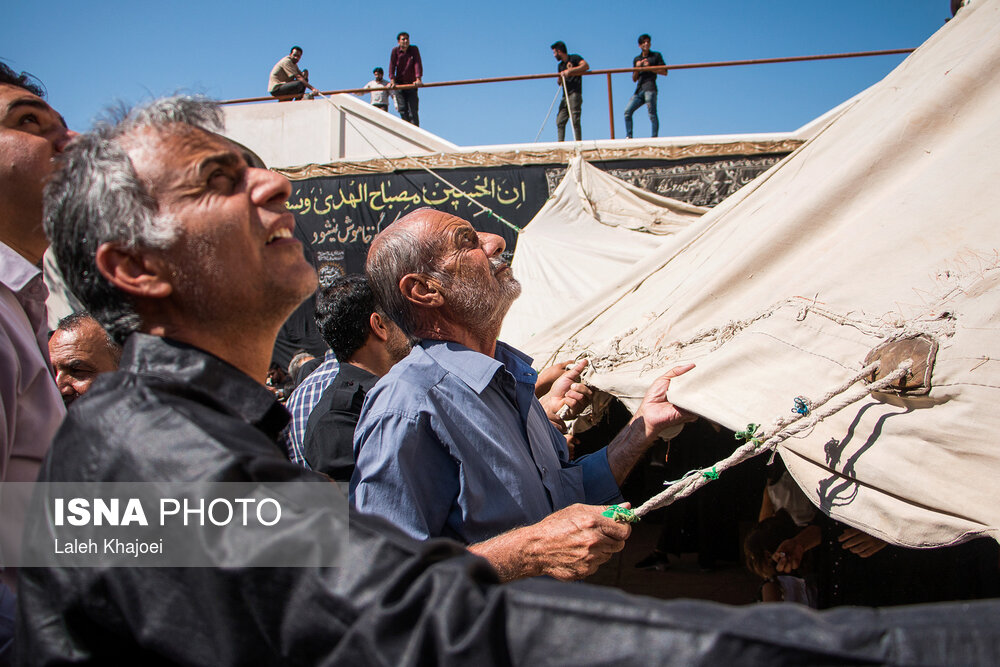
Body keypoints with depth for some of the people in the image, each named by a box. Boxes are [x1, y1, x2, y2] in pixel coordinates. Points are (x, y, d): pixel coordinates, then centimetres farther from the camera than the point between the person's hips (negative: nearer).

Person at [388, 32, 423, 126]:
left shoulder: (414, 49, -2)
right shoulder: (395, 50, -2)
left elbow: (418, 64, -11)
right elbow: (392, 66, -7)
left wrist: (418, 79, -25)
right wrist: (392, 80, -20)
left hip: (411, 84, 0)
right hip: (399, 84, 0)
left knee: (413, 110, -6)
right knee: (402, 108, -9)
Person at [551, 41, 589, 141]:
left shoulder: (574, 58, 2)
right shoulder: (561, 65, 23)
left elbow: (586, 66, -15)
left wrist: (570, 71, -21)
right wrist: (560, 79, 4)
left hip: (575, 94, -8)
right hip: (565, 96, 8)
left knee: (575, 120, -15)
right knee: (560, 121, -1)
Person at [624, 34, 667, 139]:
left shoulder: (656, 55, 12)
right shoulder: (636, 59, 23)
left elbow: (664, 72, 5)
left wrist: (649, 68, -4)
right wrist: (637, 68, 1)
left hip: (650, 88, -5)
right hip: (639, 90, 5)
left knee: (652, 113, -13)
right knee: (627, 111, -6)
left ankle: (654, 137, -13)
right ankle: (628, 137, -6)